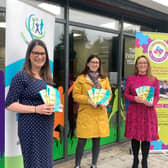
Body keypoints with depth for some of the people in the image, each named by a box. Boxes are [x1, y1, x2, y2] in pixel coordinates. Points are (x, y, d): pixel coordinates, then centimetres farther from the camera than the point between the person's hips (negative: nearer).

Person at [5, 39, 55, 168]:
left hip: (47, 127, 7)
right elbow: (9, 104, -14)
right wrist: (36, 109, -22)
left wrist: (55, 106, 0)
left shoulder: (47, 77, 10)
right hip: (30, 127, -7)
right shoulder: (21, 76, -11)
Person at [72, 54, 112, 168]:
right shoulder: (81, 78, 0)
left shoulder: (104, 78, 12)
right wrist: (88, 100, -18)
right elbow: (76, 95, -4)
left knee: (97, 140, 10)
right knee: (82, 141, -1)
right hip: (85, 113, -3)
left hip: (100, 113, 4)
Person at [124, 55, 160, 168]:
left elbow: (157, 95, 5)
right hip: (134, 111, 0)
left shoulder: (154, 80, 5)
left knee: (147, 137, 5)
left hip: (148, 111, 0)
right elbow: (126, 94, 4)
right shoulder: (130, 79, 5)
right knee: (134, 136, 8)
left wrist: (152, 103, -16)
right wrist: (134, 98, -16)